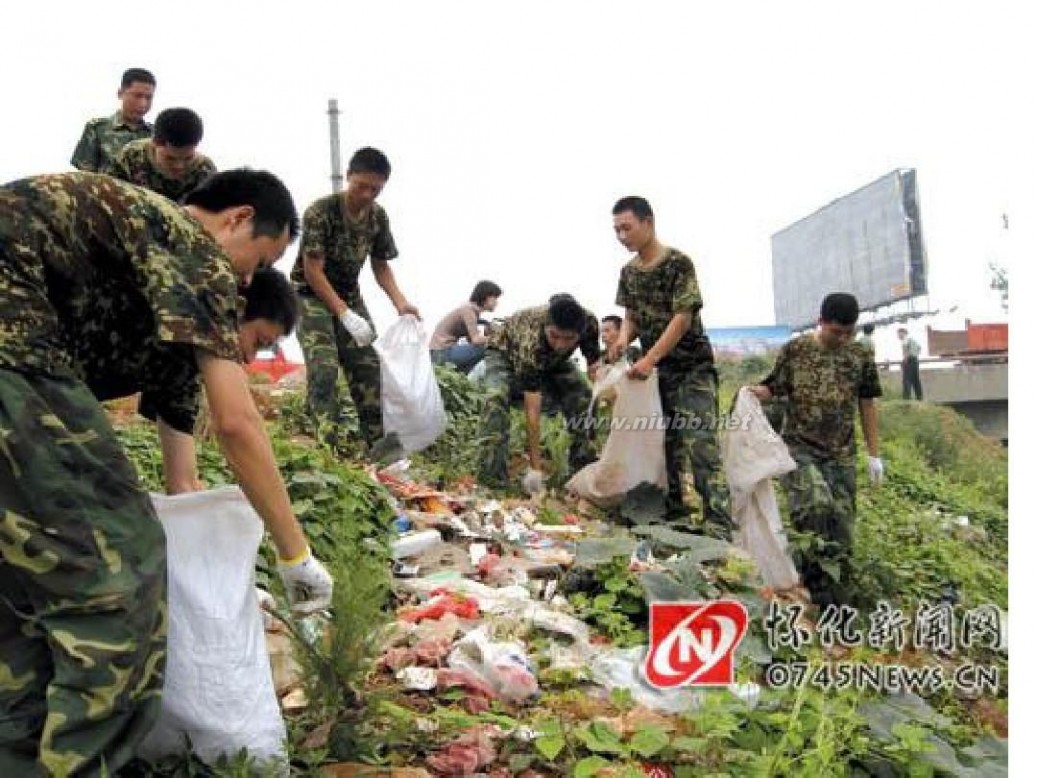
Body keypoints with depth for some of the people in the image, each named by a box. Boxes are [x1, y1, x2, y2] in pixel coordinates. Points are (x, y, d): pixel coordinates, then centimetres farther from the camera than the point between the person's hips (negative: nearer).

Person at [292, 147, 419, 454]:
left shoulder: (378, 217, -5)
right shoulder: (320, 212, -22)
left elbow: (380, 266, 5)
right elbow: (313, 270, -22)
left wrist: (400, 303, -10)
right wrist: (345, 314, -27)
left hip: (349, 296, 6)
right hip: (311, 296, -5)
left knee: (369, 366, 2)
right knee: (324, 370, -19)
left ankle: (378, 443, 11)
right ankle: (328, 446, -19)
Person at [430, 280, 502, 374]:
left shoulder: (474, 309, 12)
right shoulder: (468, 309, -15)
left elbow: (471, 339, 7)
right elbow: (476, 340, -23)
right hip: (441, 352, -10)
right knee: (482, 348, -20)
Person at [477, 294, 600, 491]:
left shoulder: (589, 322, -32)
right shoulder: (531, 342, -45)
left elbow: (594, 365, -9)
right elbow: (532, 410, -42)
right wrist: (535, 467, -42)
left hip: (551, 360, 5)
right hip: (505, 351, -4)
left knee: (583, 399, -14)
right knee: (497, 398, -32)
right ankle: (492, 478, -27)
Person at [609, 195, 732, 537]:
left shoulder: (679, 263, -14)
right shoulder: (629, 271, 7)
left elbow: (683, 318, -18)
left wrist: (649, 359, -23)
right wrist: (624, 337, -7)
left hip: (693, 368, -7)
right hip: (656, 370, 7)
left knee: (700, 444, -15)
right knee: (664, 444, 10)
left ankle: (718, 526, -16)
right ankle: (671, 513, 21)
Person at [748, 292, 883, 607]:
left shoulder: (860, 357, 5)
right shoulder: (795, 350, -2)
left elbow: (867, 406, 11)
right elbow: (775, 389, 3)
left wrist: (874, 454, 11)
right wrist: (758, 393, -22)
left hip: (841, 454, 3)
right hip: (799, 448, -3)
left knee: (841, 523, 2)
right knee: (816, 504, -28)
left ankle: (838, 603, 16)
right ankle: (820, 583, -12)